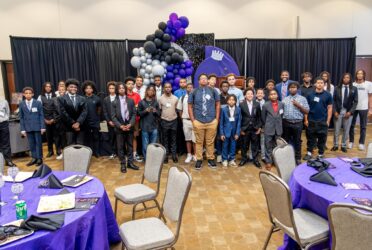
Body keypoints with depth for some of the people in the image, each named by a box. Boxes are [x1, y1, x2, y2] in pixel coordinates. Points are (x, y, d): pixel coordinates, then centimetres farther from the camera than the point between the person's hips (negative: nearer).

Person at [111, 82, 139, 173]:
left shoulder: (131, 101, 5)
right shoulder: (114, 102, 1)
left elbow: (134, 114, 1)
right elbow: (113, 117, -4)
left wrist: (130, 124, -14)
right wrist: (120, 126, -16)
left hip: (129, 127, 1)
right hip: (119, 128, -1)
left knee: (130, 145, 9)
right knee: (120, 147, 5)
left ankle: (130, 162, 20)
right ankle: (123, 164, 16)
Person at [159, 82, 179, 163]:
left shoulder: (175, 98, 2)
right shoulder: (161, 98, -2)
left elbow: (177, 109, 9)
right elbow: (159, 110, 2)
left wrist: (174, 115, 5)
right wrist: (161, 118, 0)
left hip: (174, 120, 1)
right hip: (164, 121, -1)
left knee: (173, 139, 8)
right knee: (165, 139, 6)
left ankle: (174, 155, 16)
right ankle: (165, 155, 15)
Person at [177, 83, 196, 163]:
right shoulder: (182, 98, 7)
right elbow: (180, 109, 13)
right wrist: (182, 118, 7)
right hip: (186, 120, 3)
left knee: (195, 139, 0)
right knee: (188, 138, 10)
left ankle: (195, 155, 13)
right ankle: (189, 155, 19)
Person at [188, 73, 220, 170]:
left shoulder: (213, 91, 3)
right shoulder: (194, 92, 2)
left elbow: (217, 105, 8)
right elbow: (190, 107, 5)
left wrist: (217, 119, 3)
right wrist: (193, 120, -2)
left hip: (212, 122, 0)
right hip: (198, 122, 0)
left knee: (210, 142, 8)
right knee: (199, 142, 7)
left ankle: (211, 159, 21)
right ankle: (199, 160, 17)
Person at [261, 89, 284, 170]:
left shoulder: (281, 104, 2)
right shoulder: (265, 105, -5)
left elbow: (282, 115, 12)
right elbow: (263, 117, 5)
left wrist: (279, 124, 13)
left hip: (278, 129, 2)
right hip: (269, 129, -2)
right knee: (268, 146, 4)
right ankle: (268, 162, 13)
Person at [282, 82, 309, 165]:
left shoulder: (302, 99, 2)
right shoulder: (285, 99, 10)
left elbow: (307, 111, -2)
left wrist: (298, 105, -14)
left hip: (297, 123, -2)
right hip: (286, 123, 2)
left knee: (297, 141, 7)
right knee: (286, 140, 11)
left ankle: (297, 158, 18)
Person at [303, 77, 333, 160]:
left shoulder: (327, 95, 0)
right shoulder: (310, 94, 1)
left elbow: (329, 108, 2)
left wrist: (328, 121, -2)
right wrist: (306, 119, 0)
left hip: (323, 121, 0)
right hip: (311, 120, 1)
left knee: (322, 139, 8)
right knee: (311, 138, 9)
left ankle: (321, 154, 20)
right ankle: (309, 153, 20)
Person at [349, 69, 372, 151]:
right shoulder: (353, 84, 1)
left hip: (364, 108, -1)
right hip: (353, 108, 1)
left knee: (363, 126, 7)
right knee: (352, 125, 8)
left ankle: (361, 143, 17)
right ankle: (351, 141, 20)